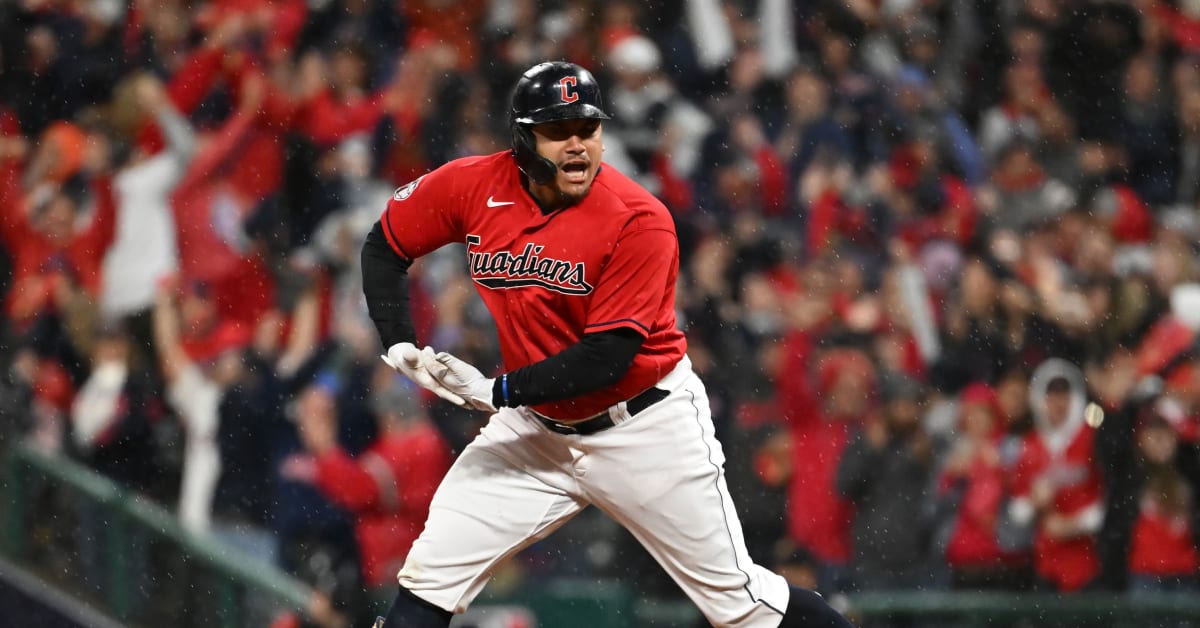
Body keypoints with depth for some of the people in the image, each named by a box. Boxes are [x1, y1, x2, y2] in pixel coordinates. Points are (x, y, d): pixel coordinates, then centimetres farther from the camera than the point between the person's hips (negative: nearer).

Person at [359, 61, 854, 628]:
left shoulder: (640, 220, -21)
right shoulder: (473, 187, -9)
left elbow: (608, 355, -23)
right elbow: (384, 247, 7)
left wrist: (499, 390, -27)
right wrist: (400, 346, -7)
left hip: (646, 427, -4)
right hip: (536, 428, 4)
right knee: (429, 580, -7)